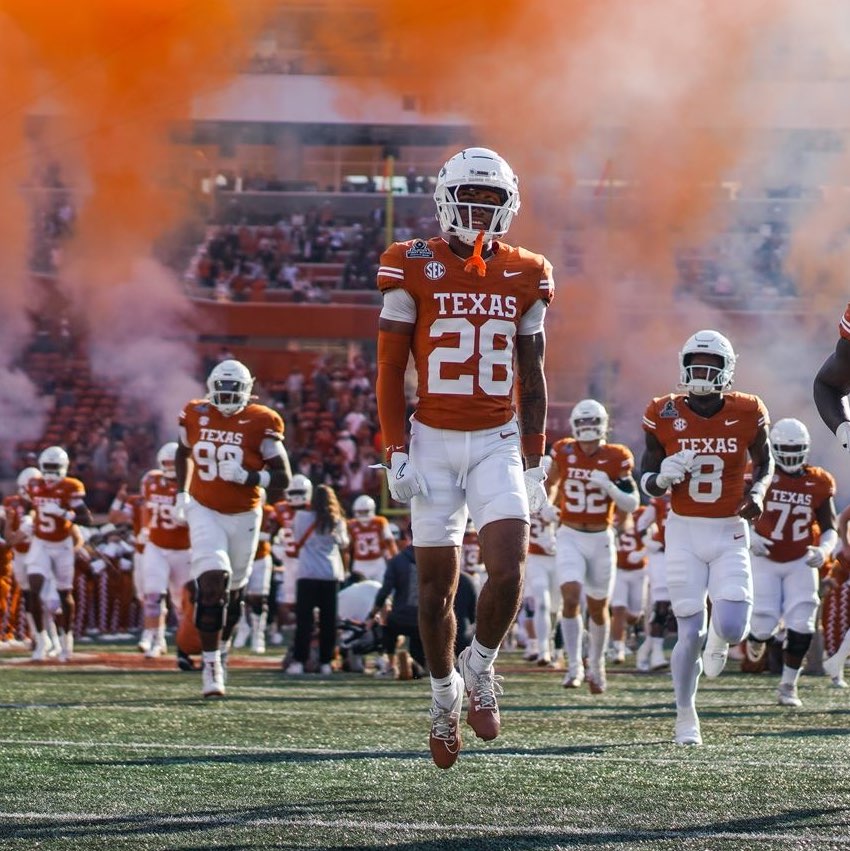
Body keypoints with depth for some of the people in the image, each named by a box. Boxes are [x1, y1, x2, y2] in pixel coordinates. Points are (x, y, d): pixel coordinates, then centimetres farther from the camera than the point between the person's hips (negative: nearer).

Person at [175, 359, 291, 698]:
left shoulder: (260, 423, -10)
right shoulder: (196, 415, -2)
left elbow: (282, 477, -11)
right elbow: (184, 453, 21)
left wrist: (246, 476, -25)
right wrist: (181, 493, 14)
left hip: (244, 517, 0)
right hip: (204, 512, 0)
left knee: (233, 591, 13)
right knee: (213, 582, -18)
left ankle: (219, 650, 38)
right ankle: (210, 664, -14)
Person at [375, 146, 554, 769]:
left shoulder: (525, 278, 4)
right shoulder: (415, 270, -4)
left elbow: (531, 378, 11)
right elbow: (390, 370, -2)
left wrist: (534, 462, 8)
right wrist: (396, 454, -8)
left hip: (498, 443, 1)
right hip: (433, 442, -1)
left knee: (508, 570, -16)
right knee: (437, 585, 4)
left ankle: (481, 668, 10)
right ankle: (445, 690, 26)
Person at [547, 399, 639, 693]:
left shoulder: (616, 459, -6)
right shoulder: (563, 452, -2)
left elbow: (632, 504, -6)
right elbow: (552, 482, 18)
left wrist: (609, 486, -21)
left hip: (602, 539, 0)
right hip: (569, 537, 0)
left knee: (598, 608, 12)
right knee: (571, 597, -19)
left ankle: (596, 665, 32)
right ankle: (574, 666, -12)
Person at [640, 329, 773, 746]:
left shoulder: (747, 415, -4)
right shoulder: (665, 416, -6)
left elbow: (764, 462, 15)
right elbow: (646, 481, 4)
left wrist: (758, 492, -5)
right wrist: (664, 477, -19)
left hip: (730, 534, 1)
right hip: (684, 532, 0)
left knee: (733, 627, -13)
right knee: (690, 632, -4)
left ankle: (719, 637, 28)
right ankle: (686, 718, 14)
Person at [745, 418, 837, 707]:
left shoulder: (818, 484, -3)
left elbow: (830, 529, 2)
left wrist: (824, 550, -19)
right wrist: (750, 537, -25)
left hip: (801, 562, 2)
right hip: (765, 561, -2)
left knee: (800, 624, -9)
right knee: (765, 623, -7)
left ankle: (788, 685, 7)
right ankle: (756, 637, 34)